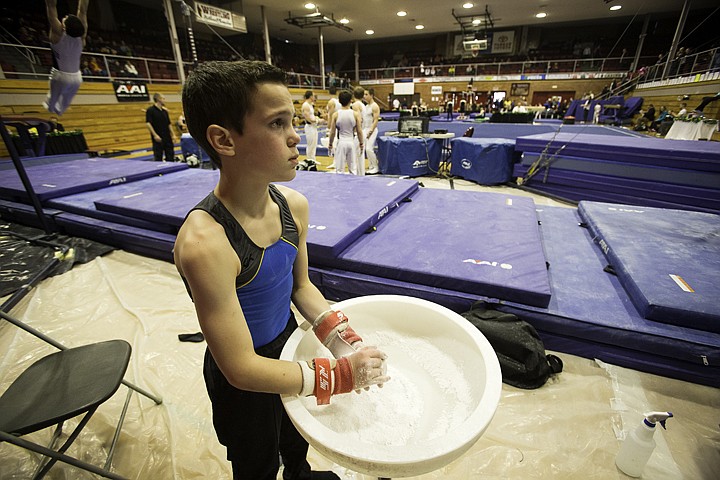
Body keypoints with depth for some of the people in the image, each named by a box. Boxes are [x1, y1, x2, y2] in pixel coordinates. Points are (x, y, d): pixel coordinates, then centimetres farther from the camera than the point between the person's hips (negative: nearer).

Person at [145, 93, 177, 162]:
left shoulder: (165, 111, 13)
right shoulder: (150, 110, -7)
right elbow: (148, 123, -12)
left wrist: (173, 135, 11)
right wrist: (155, 135, -20)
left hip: (167, 137, 6)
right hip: (158, 138, -6)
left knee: (170, 156, 7)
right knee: (158, 157, -1)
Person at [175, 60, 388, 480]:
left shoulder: (295, 205, -16)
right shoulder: (204, 243, -36)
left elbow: (301, 285, -3)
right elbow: (242, 369, -29)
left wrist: (343, 340, -15)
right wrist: (342, 375, -26)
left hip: (290, 345, 6)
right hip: (245, 382, -5)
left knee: (298, 431, 36)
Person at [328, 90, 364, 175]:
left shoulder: (335, 114, -4)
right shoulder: (355, 114, -3)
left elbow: (332, 132, -2)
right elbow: (359, 131, -2)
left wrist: (330, 144, 10)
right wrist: (361, 143, 10)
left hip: (341, 142, -1)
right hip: (352, 142, 1)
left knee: (339, 170, 4)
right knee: (353, 168, 10)